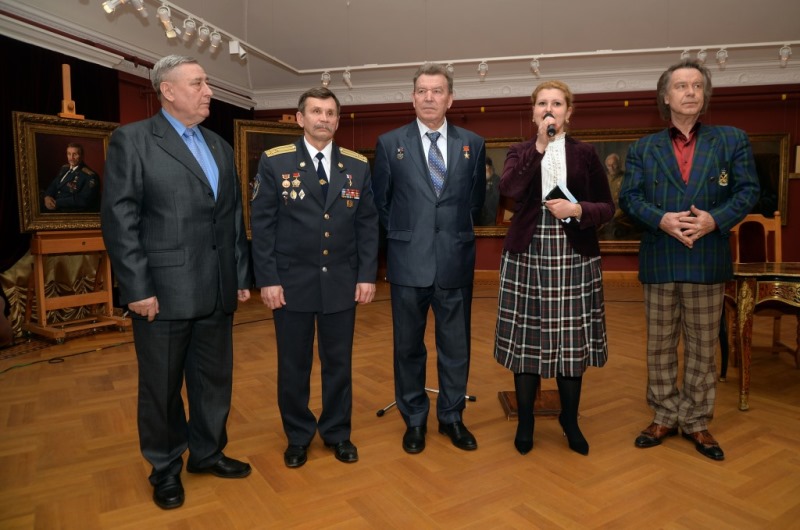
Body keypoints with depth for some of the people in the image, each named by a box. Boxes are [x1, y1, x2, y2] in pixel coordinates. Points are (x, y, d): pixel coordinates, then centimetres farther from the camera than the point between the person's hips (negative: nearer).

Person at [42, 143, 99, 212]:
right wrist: (47, 197, -5)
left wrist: (57, 203, -20)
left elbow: (84, 200, -19)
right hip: (54, 207, 8)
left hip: (71, 211, -8)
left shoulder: (89, 176, -10)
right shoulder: (64, 168, 17)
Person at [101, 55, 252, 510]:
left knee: (215, 378, 15)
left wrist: (242, 276, 11)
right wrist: (138, 288, -14)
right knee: (161, 386, 10)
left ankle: (208, 452, 35)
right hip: (163, 291, -5)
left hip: (217, 291, 5)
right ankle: (166, 468, 31)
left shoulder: (220, 147, 14)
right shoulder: (132, 140, -4)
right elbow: (119, 219, -9)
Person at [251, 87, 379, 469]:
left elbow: (368, 224, 5)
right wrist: (267, 279, -9)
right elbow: (262, 224, -3)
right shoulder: (274, 162, -1)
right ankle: (298, 436, 30)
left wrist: (367, 275, -1)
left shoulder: (358, 166, 5)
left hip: (342, 283, 2)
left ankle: (337, 433, 31)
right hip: (291, 282, -1)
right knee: (293, 365, 11)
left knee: (338, 362, 12)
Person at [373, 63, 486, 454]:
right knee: (408, 346, 10)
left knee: (455, 345, 11)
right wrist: (403, 236, 8)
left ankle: (451, 417, 30)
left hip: (456, 262, 1)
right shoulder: (390, 143, 2)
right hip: (408, 261, -1)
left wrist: (455, 232, 12)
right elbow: (380, 203, 7)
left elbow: (476, 200, 14)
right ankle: (414, 420, 28)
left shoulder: (473, 144, 6)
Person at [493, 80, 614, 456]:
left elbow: (607, 207, 6)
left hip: (574, 256, 0)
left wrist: (577, 210, -13)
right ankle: (525, 421, 21)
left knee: (572, 339, 6)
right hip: (527, 254, 0)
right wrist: (539, 147, -19)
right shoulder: (520, 152, 6)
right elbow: (508, 189, -16)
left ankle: (570, 419, 27)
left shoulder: (585, 154, 6)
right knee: (527, 337, 4)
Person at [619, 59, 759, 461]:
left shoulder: (732, 140, 8)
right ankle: (664, 417, 23)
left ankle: (695, 422, 23)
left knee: (702, 348, 9)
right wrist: (661, 219, -18)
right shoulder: (643, 148, 8)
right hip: (659, 262, 0)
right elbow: (628, 197, -1)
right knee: (660, 346, 9)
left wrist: (716, 219, -16)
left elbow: (748, 190, 1)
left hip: (707, 260, 0)